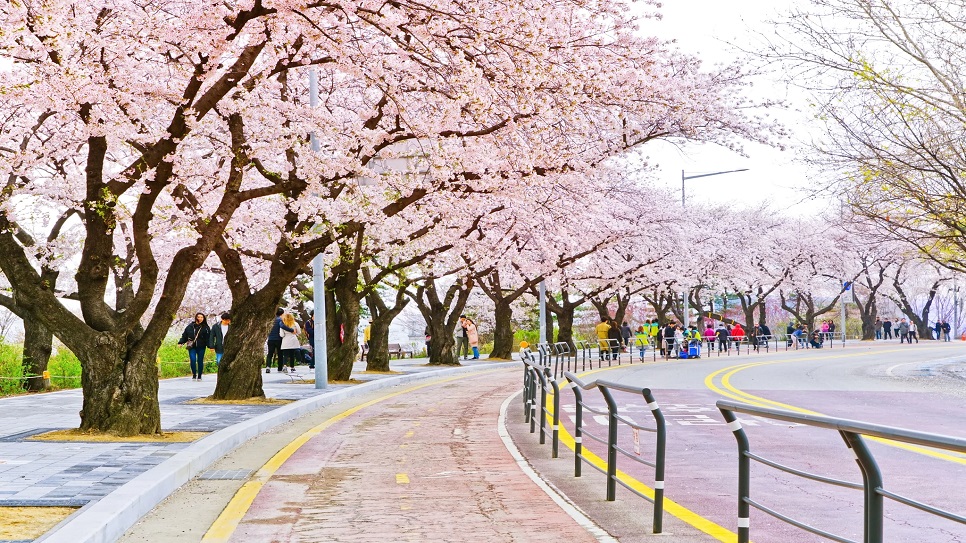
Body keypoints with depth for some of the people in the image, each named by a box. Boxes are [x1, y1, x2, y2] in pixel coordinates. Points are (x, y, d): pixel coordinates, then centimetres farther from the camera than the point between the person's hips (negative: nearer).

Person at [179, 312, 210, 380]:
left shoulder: (205, 328, 1)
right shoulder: (190, 326, 6)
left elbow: (208, 338, -6)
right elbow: (184, 335, 11)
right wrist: (181, 342, 1)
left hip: (201, 347, -1)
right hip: (192, 347, 1)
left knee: (200, 361, 4)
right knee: (192, 360, -10)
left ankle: (199, 376, 16)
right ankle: (194, 375, 4)